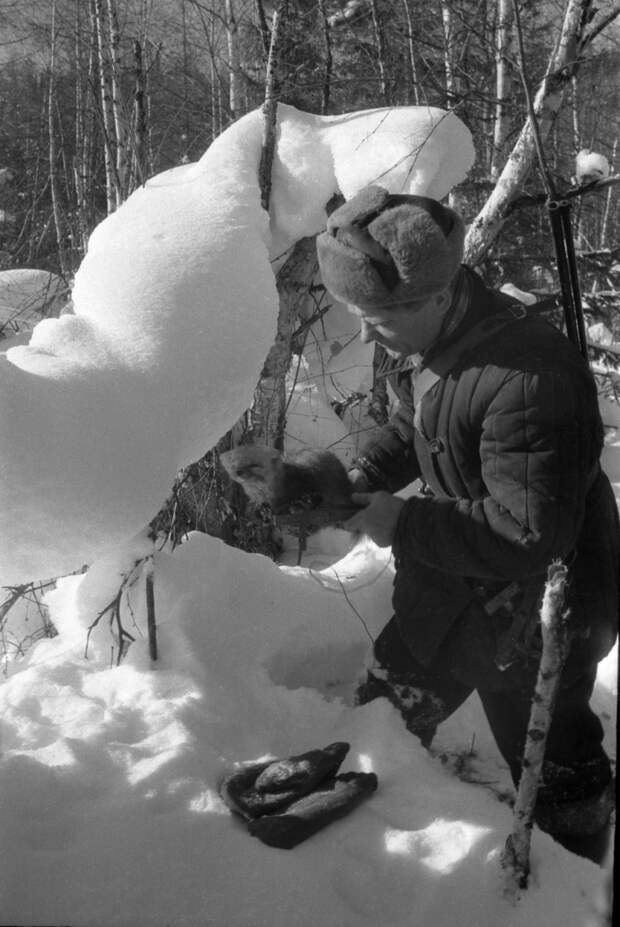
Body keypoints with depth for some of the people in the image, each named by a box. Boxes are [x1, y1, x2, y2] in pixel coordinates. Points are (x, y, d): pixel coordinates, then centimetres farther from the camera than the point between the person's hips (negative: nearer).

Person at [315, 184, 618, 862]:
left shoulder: (528, 379, -36)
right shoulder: (426, 341, -7)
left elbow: (529, 537, -33)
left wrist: (403, 523, -26)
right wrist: (363, 476, -6)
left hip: (538, 603, -7)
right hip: (453, 581, 8)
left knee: (548, 757, 12)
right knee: (391, 705, 21)